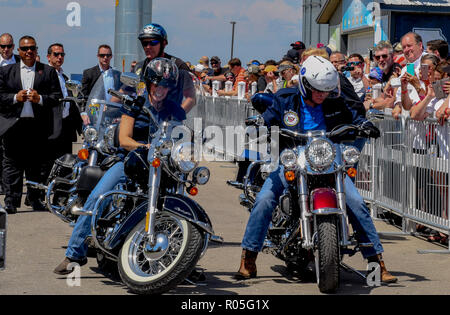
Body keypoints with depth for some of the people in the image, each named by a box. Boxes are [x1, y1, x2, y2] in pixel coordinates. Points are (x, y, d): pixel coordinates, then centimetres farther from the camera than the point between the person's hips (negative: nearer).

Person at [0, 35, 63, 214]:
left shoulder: (48, 72, 9)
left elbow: (57, 97, 4)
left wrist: (40, 99, -12)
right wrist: (15, 97, -11)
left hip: (38, 126, 0)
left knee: (36, 165, 5)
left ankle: (35, 199, 15)